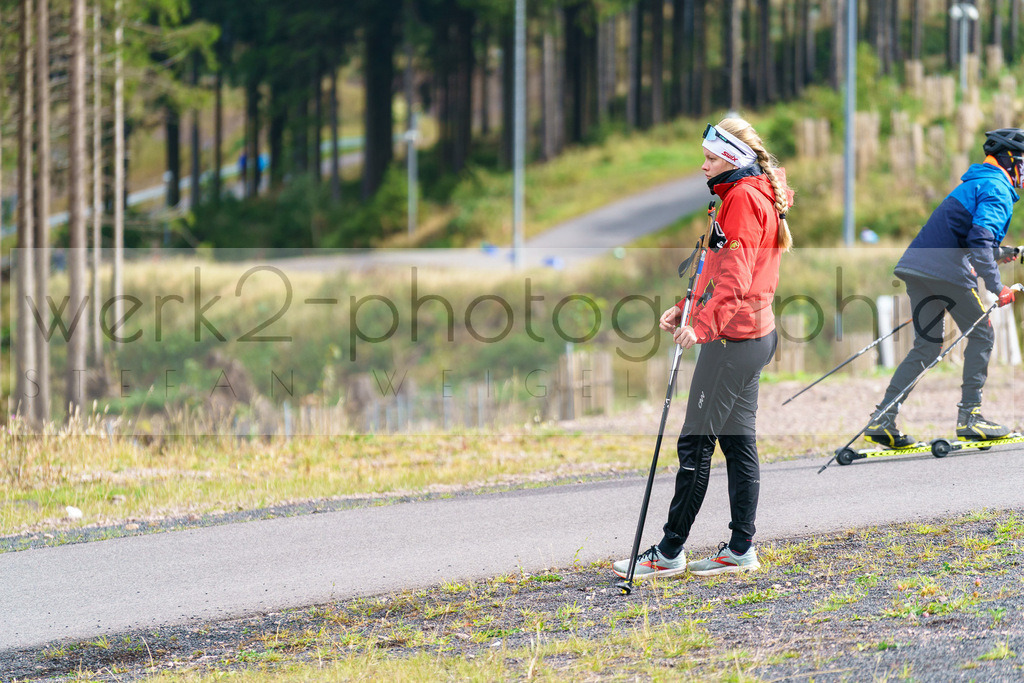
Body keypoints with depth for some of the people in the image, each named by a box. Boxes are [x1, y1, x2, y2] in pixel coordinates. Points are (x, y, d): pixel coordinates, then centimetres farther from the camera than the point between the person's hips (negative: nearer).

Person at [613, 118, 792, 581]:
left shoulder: (742, 198, -14)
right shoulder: (752, 195, 18)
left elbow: (734, 276, -25)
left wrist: (704, 325, -32)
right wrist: (688, 308, 21)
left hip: (732, 336, -11)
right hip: (754, 334, 11)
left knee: (696, 442, -6)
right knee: (738, 441, 11)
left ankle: (669, 553, -3)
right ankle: (741, 549, 12)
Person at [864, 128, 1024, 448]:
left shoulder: (973, 184, 27)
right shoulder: (997, 188, -5)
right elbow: (980, 238, -19)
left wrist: (998, 253, 25)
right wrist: (996, 286, -21)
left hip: (918, 266, 9)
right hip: (947, 270, -9)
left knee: (927, 346, 11)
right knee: (981, 336, 3)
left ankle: (882, 420, 2)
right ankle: (969, 416, 0)